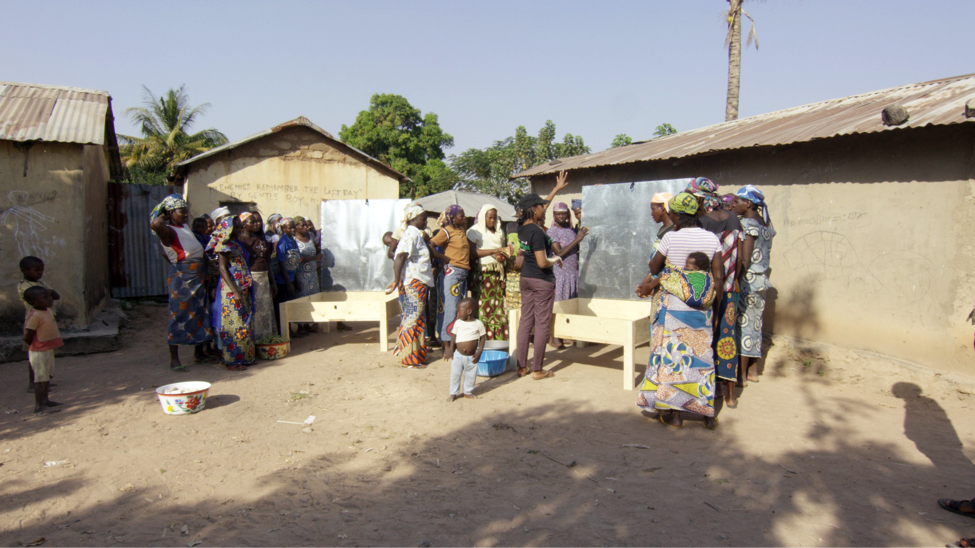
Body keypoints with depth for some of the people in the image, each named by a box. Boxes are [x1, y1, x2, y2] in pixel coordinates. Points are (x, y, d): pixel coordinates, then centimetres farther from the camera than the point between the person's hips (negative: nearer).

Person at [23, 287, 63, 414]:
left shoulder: (47, 310, 4)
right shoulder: (35, 315, -22)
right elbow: (26, 337, -21)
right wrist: (37, 346, -7)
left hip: (48, 350, 9)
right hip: (39, 352, -9)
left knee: (48, 375, 20)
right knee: (41, 378, -4)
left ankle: (45, 400, 33)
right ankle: (38, 406, 2)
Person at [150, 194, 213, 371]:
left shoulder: (184, 227, 13)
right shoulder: (168, 231, -14)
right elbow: (155, 224, -37)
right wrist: (162, 216, -17)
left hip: (198, 277, 9)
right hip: (181, 278, -9)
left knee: (199, 314, 14)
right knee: (179, 316, -4)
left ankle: (199, 353, 26)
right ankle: (174, 360, 3)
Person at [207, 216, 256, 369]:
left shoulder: (236, 244, 17)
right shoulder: (224, 244, -9)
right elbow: (223, 269, -15)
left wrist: (245, 290, 16)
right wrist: (235, 291, -22)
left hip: (243, 290, 9)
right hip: (231, 291, -9)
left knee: (245, 324, 10)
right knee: (233, 324, -5)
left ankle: (244, 357, 17)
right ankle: (230, 361, 1)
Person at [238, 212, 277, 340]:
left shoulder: (262, 240, 15)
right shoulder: (240, 240, -5)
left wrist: (273, 281, 17)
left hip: (264, 278, 6)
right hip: (249, 279, -6)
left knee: (266, 310, 8)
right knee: (252, 310, -4)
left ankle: (266, 338, 16)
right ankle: (252, 340, 3)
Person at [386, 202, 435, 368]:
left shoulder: (415, 233, 17)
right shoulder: (412, 233, -14)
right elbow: (400, 256, -24)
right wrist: (397, 280, -26)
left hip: (418, 281, 10)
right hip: (414, 281, -10)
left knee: (412, 317, 15)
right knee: (413, 317, -5)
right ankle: (410, 359, 2)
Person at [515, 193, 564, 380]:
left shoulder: (522, 229, 7)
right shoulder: (537, 232, -20)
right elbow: (542, 263, -24)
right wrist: (556, 259, -3)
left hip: (526, 278, 9)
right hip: (542, 281, -8)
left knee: (525, 322, 11)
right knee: (542, 324, -1)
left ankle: (522, 367, 16)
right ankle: (537, 370, 4)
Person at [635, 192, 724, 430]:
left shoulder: (671, 238, -10)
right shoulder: (712, 239, 0)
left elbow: (654, 268, 0)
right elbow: (719, 277, -1)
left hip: (673, 303, -3)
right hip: (702, 306, 4)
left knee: (672, 355, 6)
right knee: (702, 357, 12)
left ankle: (674, 413, 11)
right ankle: (708, 413, 18)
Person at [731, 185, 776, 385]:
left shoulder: (746, 224, -15)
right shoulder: (766, 224, 11)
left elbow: (744, 260, -19)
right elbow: (764, 255, 14)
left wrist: (735, 282, -17)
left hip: (747, 279, -9)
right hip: (761, 279, 9)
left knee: (742, 323, -2)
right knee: (755, 323, 14)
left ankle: (741, 375, 3)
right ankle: (753, 371, 22)